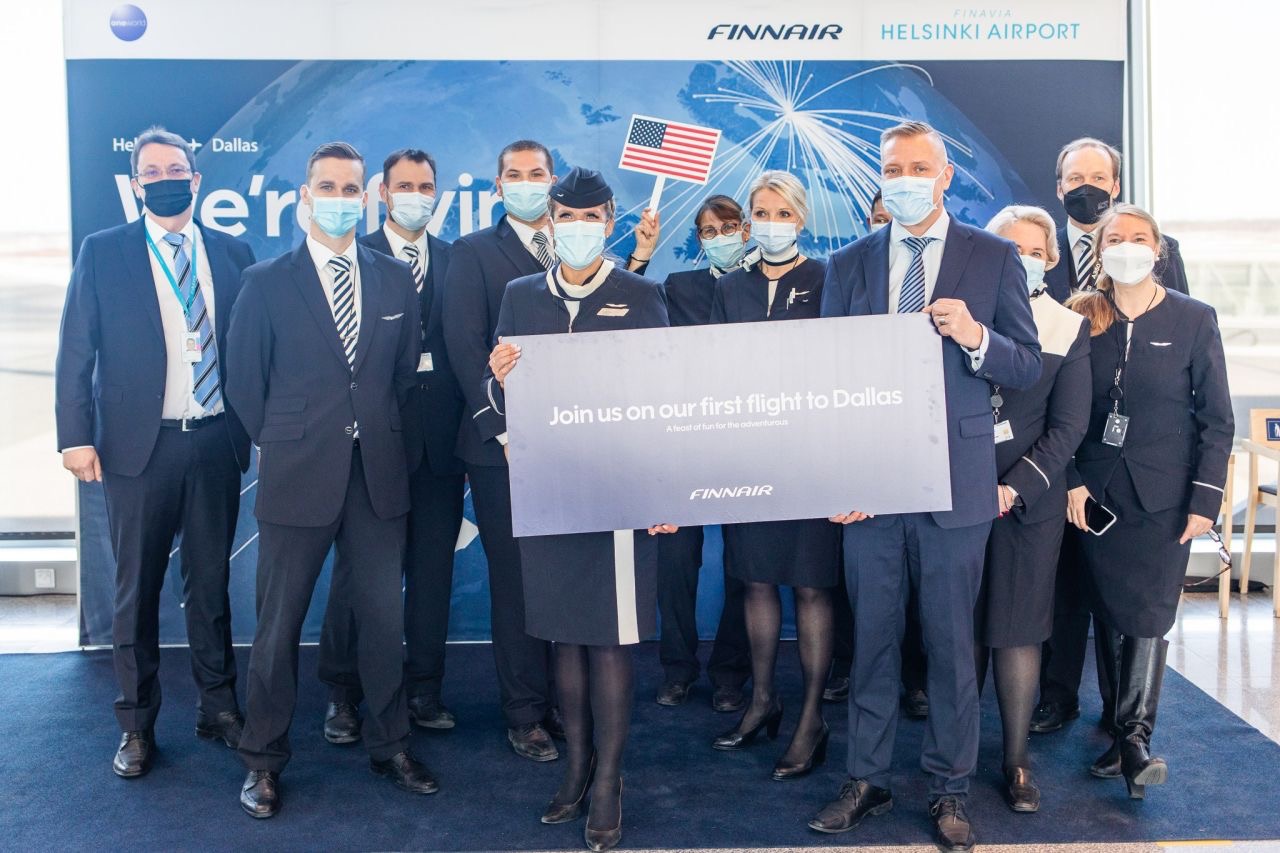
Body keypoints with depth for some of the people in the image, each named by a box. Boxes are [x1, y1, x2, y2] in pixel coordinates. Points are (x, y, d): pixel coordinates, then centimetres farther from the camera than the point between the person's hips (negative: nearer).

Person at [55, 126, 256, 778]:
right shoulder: (103, 253, 2)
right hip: (139, 444, -2)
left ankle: (217, 707, 25)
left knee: (211, 583, 12)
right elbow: (75, 353, 0)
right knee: (136, 589, 8)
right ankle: (136, 724, 21)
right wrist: (76, 436, -8)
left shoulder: (232, 254, 7)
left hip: (216, 441, 2)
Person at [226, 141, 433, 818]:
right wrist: (279, 441, 7)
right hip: (296, 476, -2)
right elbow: (244, 380, 3)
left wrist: (376, 429, 9)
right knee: (279, 624, 6)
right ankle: (263, 762, 21)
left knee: (383, 616, 9)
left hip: (378, 475, 3)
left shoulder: (395, 280, 7)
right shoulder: (267, 282, -2)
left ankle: (389, 745, 25)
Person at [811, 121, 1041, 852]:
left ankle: (951, 791, 21)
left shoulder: (994, 258, 2)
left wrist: (976, 336, -20)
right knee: (872, 639, 10)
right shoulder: (849, 265, 8)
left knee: (952, 642, 6)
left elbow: (1028, 369, 1)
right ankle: (868, 781, 23)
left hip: (956, 484, -2)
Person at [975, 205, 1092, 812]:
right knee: (961, 626, 5)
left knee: (1017, 629, 4)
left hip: (1028, 497, 0)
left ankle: (1016, 759, 13)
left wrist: (1014, 488, -12)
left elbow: (1068, 427, -1)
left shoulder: (1068, 328, 4)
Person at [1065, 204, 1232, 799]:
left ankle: (1134, 738, -3)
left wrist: (1205, 499, -7)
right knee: (1109, 615, 7)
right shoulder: (1083, 318, 4)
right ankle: (1121, 730, 19)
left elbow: (1217, 419, -1)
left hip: (1162, 497, -2)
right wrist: (1073, 480, -3)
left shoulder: (1193, 320, -1)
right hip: (1096, 494, 2)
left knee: (1148, 614, -8)